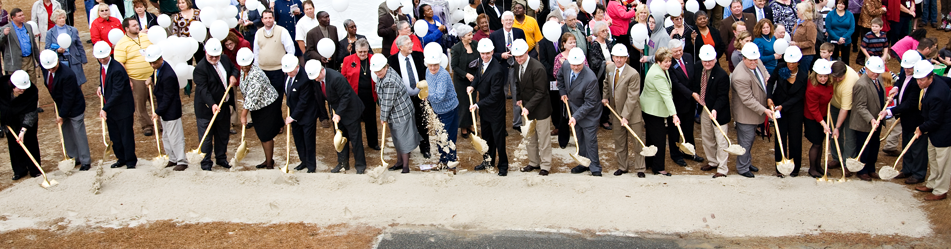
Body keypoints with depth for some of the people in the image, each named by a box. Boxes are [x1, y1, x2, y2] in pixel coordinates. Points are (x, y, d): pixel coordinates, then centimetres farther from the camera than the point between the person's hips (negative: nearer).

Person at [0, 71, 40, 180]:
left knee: (30, 141, 0)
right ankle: (19, 170, 18)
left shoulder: (32, 91, -30)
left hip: (25, 118, -2)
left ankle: (35, 169, 13)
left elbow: (30, 113, -26)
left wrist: (23, 130, -31)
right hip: (9, 119, 2)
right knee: (13, 143, 7)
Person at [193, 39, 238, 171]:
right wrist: (212, 104, -38)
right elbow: (203, 90, -27)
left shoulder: (225, 59, 0)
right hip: (207, 108, -7)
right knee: (206, 137, 0)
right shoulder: (200, 68, -21)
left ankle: (221, 158, 34)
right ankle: (206, 162, 12)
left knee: (223, 135, 18)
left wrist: (233, 76, -5)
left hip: (224, 105, 7)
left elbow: (234, 68, 20)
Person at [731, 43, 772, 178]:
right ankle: (742, 168, 22)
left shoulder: (758, 63, -6)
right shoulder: (741, 77, -34)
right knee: (746, 141, 4)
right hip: (745, 114, -9)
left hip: (756, 110, 9)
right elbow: (748, 100, -28)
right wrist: (764, 110, -27)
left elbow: (765, 73, 16)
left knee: (751, 138, 23)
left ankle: (747, 163, 40)